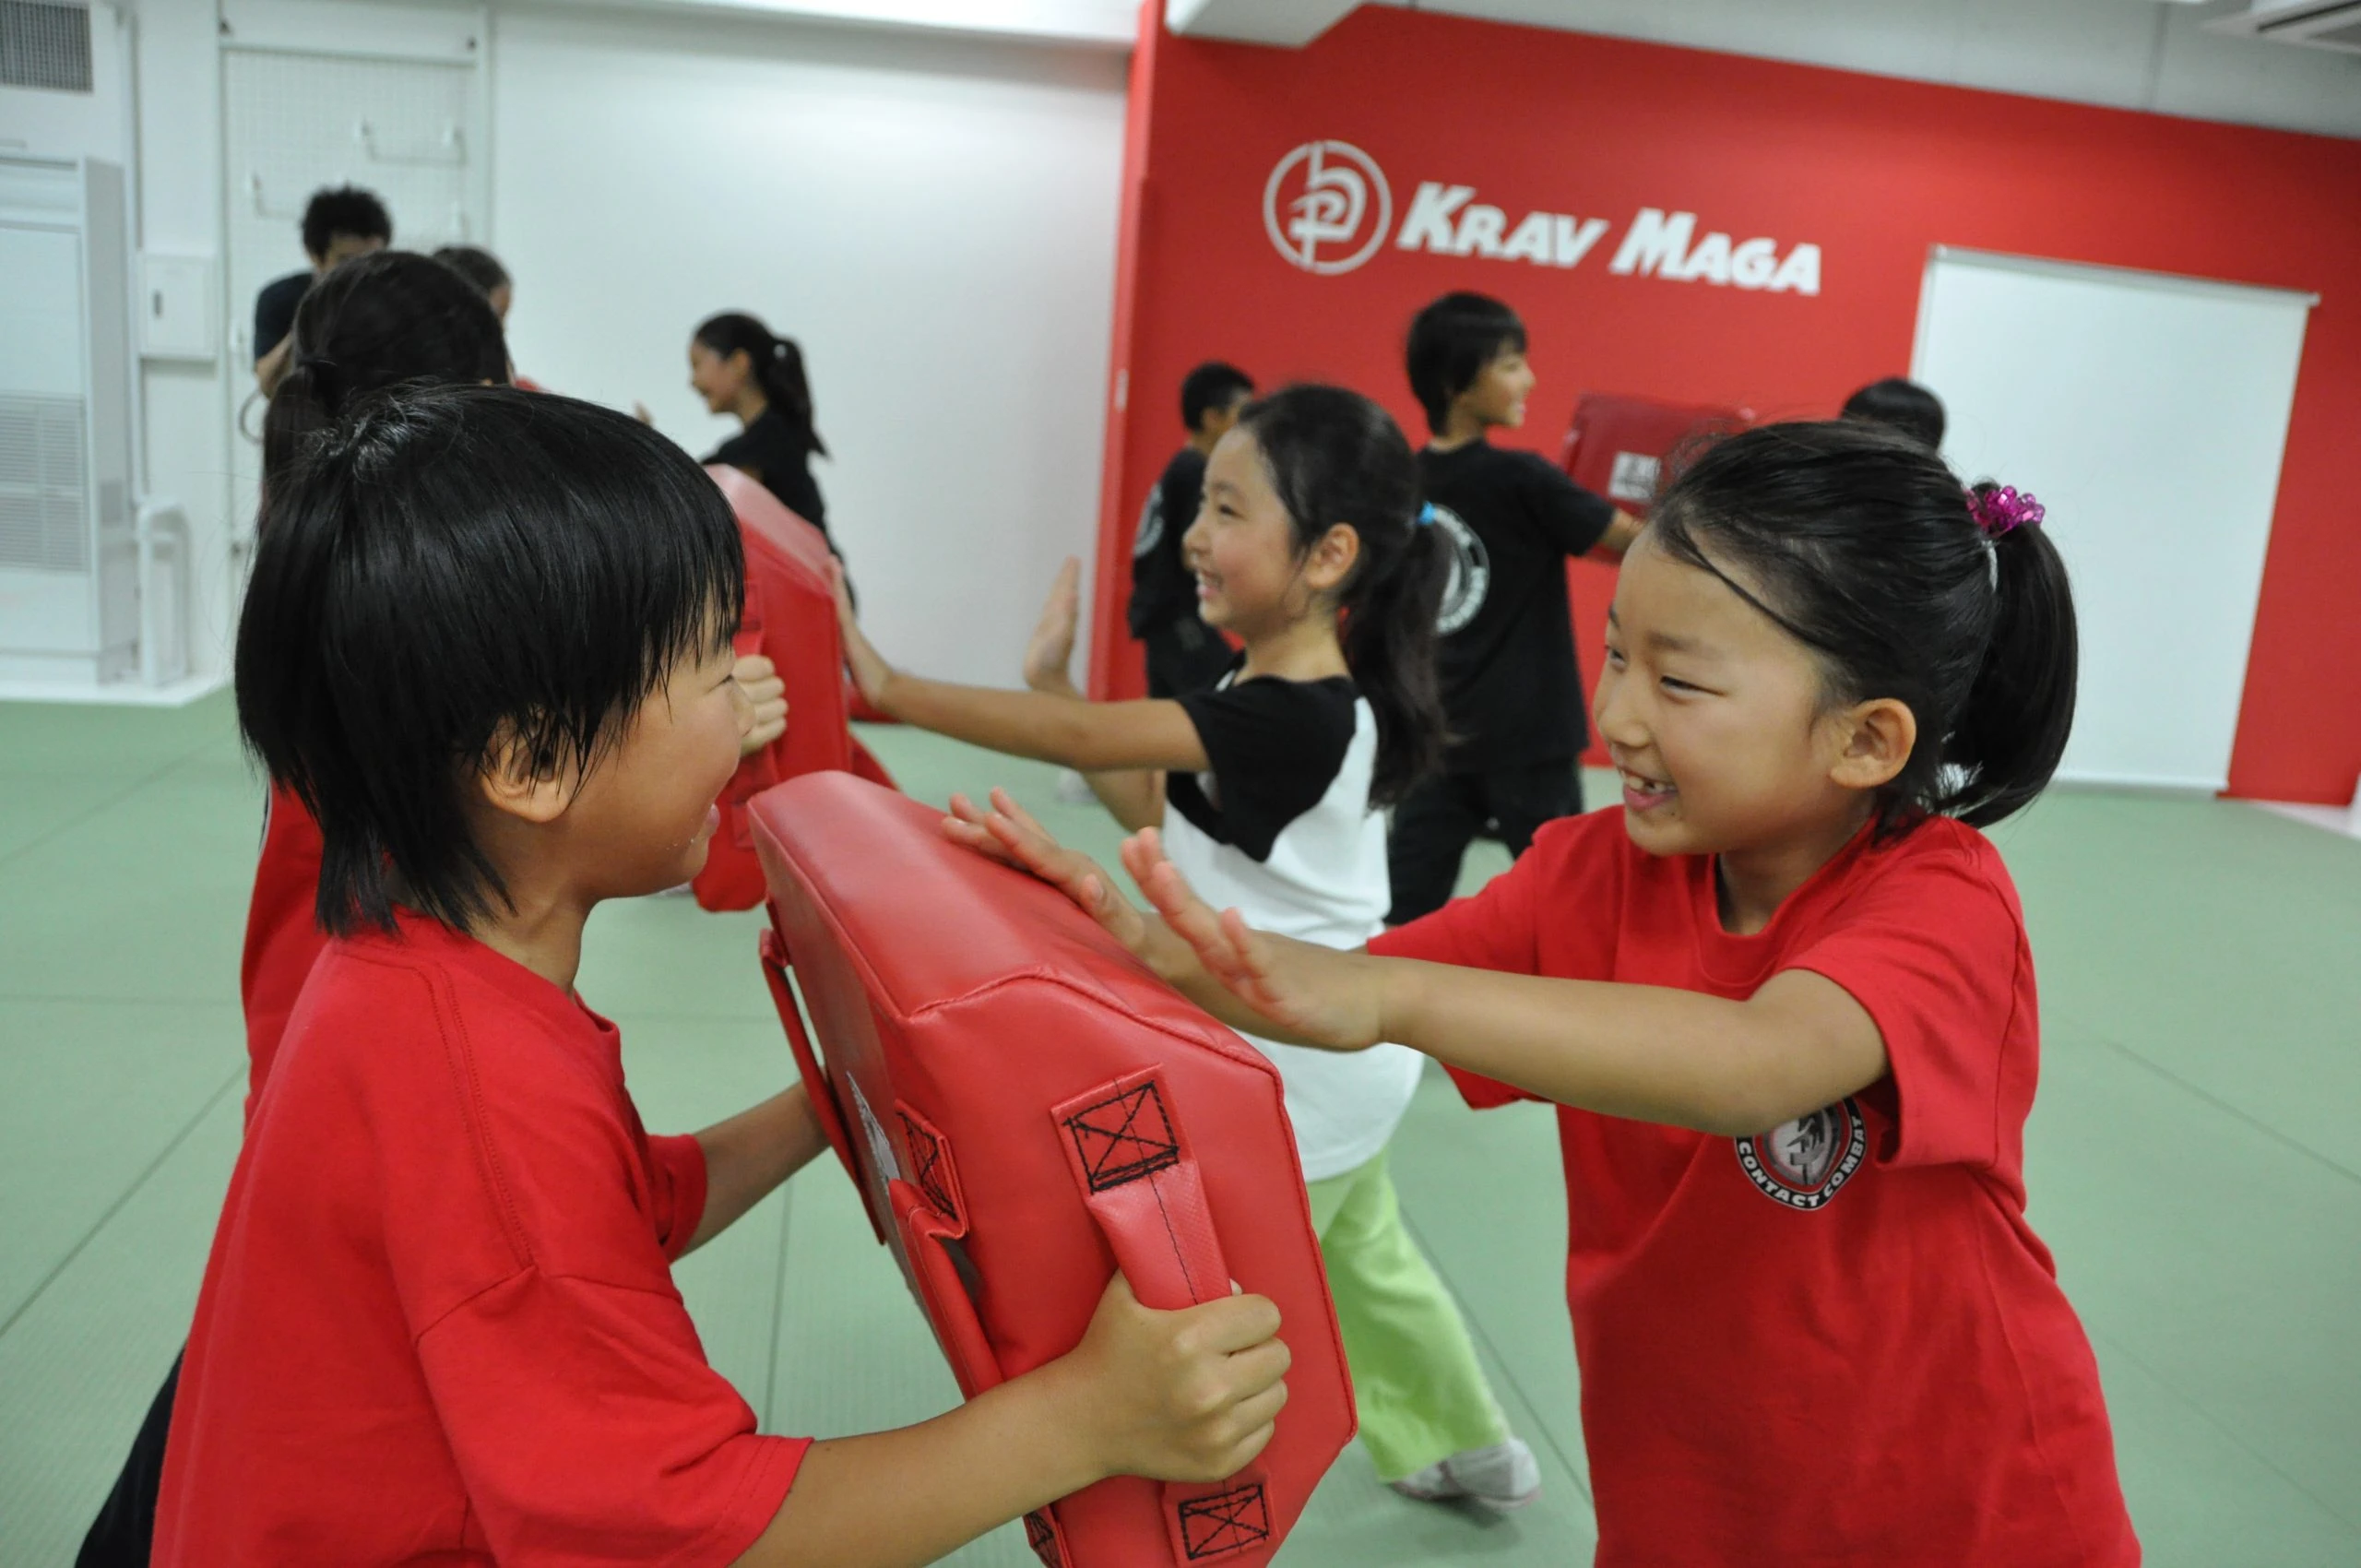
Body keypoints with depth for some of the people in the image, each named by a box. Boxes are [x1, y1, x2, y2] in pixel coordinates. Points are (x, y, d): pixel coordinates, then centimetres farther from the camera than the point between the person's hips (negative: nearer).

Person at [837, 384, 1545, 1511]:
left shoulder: (1290, 718, -31)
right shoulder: (1281, 694, 0)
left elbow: (1090, 741, -36)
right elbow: (1156, 807, 5)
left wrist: (892, 689, -32)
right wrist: (1053, 681, -1)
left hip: (1305, 1072, -10)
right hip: (1325, 1054, 10)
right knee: (1364, 1260, 28)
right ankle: (1469, 1448, 49)